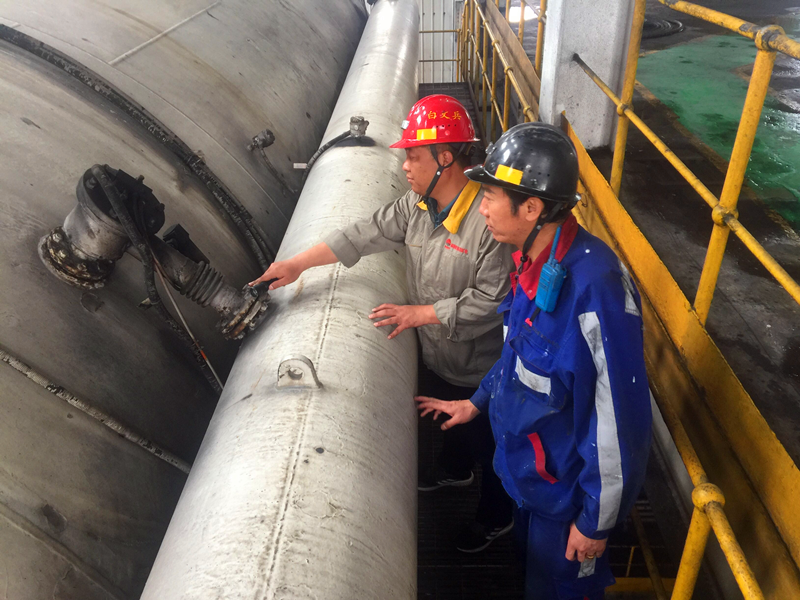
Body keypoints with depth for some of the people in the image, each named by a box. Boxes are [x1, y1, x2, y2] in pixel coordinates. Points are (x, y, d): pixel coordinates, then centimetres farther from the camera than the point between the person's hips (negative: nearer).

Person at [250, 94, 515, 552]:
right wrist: (297, 264, -3)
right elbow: (365, 235, -2)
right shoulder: (417, 205, -8)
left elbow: (493, 301, -31)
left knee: (488, 444, 18)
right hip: (437, 357, 7)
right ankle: (455, 469, 64)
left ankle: (497, 517, 46)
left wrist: (421, 313, -27)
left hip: (481, 369, -7)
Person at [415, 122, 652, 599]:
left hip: (567, 492, -7)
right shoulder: (535, 260, -7)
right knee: (531, 561, 31)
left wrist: (597, 521, -19)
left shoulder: (594, 287, -36)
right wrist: (478, 401, 17)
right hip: (526, 470, 8)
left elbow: (619, 419, -30)